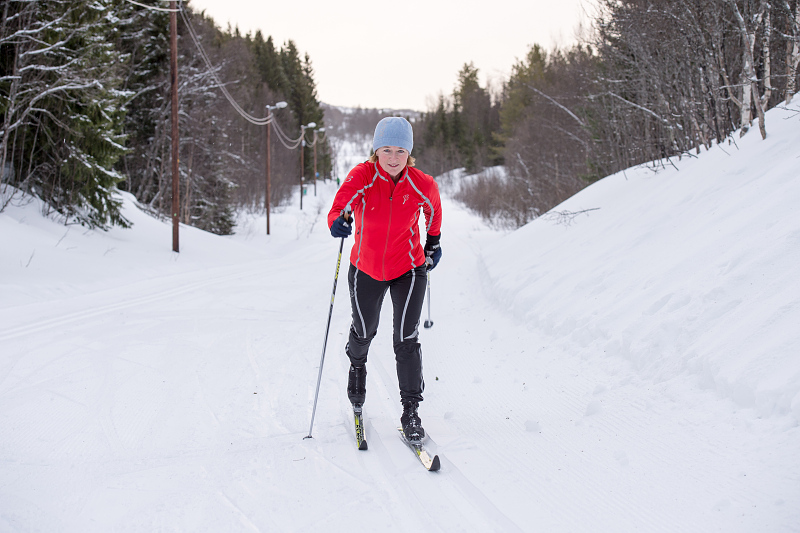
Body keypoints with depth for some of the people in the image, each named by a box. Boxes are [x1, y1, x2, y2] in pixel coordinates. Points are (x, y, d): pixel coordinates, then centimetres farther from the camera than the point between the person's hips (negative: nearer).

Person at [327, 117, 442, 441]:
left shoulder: (422, 185, -16)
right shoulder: (362, 176, -20)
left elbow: (433, 209, 7)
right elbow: (343, 200, -39)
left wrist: (433, 242, 16)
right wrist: (338, 220, -60)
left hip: (408, 270, -1)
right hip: (366, 270, 1)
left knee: (406, 340, -8)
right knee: (364, 330, 20)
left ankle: (411, 410, 5)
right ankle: (356, 364, 56)